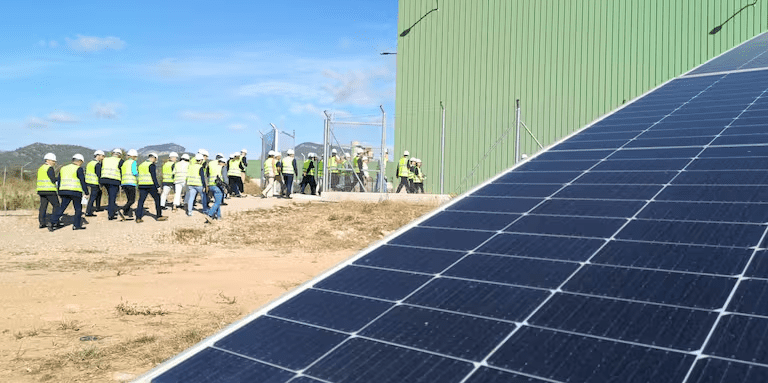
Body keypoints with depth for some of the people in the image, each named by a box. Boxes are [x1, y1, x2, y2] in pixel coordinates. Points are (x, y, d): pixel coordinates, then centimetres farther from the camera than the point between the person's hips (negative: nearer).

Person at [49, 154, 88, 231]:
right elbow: (83, 182, -8)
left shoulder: (63, 169, 17)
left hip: (64, 191, 6)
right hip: (75, 192, -6)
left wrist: (59, 193, 23)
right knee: (78, 209, 6)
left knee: (62, 208, 9)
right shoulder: (78, 169, -4)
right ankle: (76, 225, 6)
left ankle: (52, 222, -4)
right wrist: (86, 193, -5)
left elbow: (59, 182, 18)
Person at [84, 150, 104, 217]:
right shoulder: (98, 164, -14)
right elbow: (98, 175, -18)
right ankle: (88, 212, -10)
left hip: (88, 182, 10)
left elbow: (86, 173, 19)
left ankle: (98, 207, 31)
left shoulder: (90, 163, 14)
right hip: (95, 184, -10)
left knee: (99, 193, 25)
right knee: (92, 197, -8)